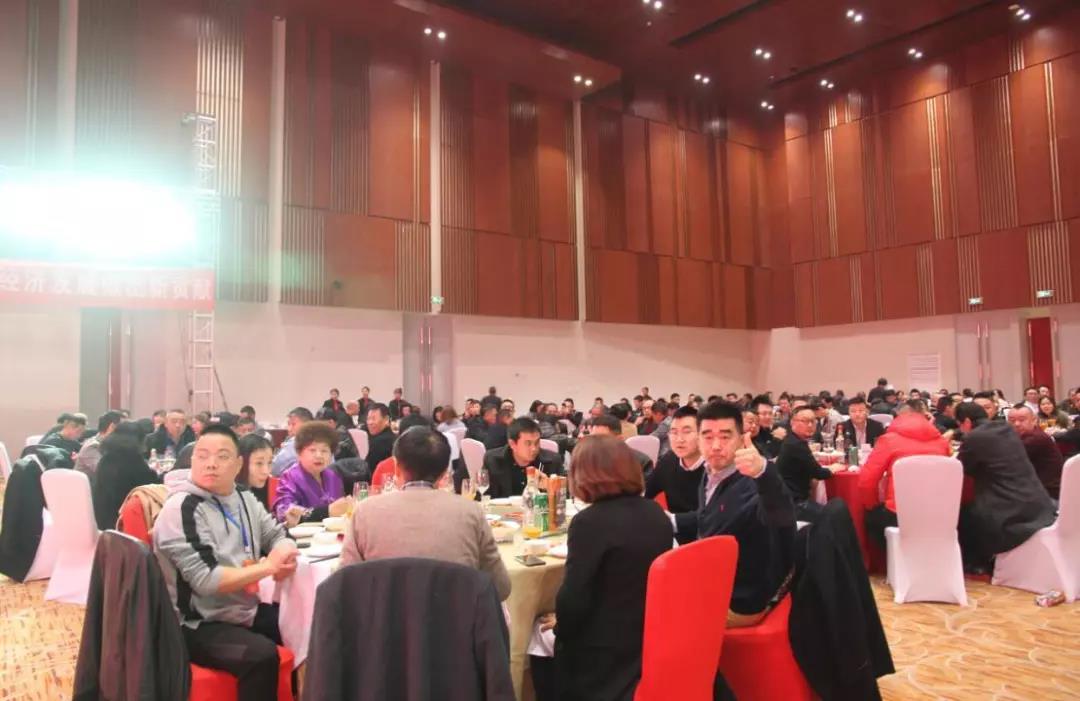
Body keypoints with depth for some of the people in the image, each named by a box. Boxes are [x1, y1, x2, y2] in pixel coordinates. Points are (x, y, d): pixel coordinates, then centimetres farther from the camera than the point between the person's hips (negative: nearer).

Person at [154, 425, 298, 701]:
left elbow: (278, 537, 13)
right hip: (200, 624, -8)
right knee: (262, 655, -31)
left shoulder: (245, 500, 6)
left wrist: (284, 555, -11)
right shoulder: (181, 508, -17)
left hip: (249, 610, 8)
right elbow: (207, 580, -24)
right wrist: (268, 566, -17)